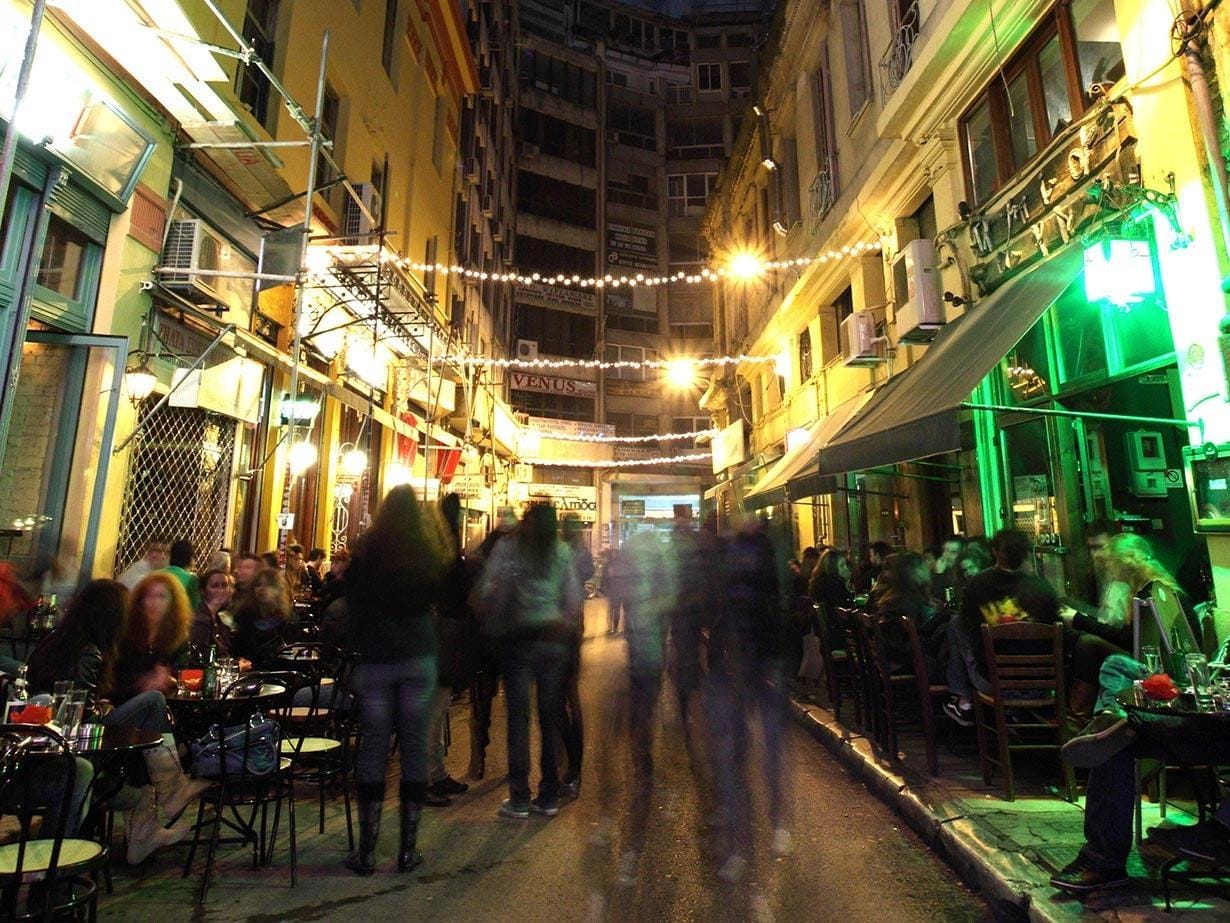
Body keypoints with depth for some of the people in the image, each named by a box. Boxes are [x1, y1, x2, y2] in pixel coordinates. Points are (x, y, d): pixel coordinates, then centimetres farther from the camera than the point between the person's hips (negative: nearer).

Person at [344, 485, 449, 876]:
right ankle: (408, 849, 16)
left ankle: (366, 851, 16)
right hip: (420, 658, 1)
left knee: (373, 749, 8)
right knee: (415, 748, 7)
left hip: (376, 660, -1)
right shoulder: (429, 554, -3)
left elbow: (352, 608, 3)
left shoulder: (366, 554, -6)